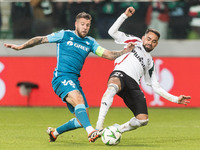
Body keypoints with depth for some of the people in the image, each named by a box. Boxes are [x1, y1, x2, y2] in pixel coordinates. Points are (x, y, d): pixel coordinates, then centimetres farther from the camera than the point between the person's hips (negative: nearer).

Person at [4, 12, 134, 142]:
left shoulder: (90, 42, 16)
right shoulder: (65, 35, 4)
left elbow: (109, 54, 9)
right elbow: (41, 39, 9)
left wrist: (125, 51, -7)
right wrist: (20, 47, 5)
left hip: (74, 81, 6)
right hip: (61, 77, -6)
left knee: (82, 120, 1)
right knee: (79, 99, -33)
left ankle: (54, 132, 24)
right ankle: (91, 132, -51)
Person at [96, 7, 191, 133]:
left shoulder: (150, 62, 34)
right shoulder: (134, 41, 26)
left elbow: (156, 87, 31)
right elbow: (112, 32, 16)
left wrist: (175, 99, 23)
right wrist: (125, 16, 10)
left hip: (134, 86, 5)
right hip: (120, 75, -4)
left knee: (143, 120, -15)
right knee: (112, 87, -43)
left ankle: (117, 129, 11)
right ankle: (99, 125, -48)